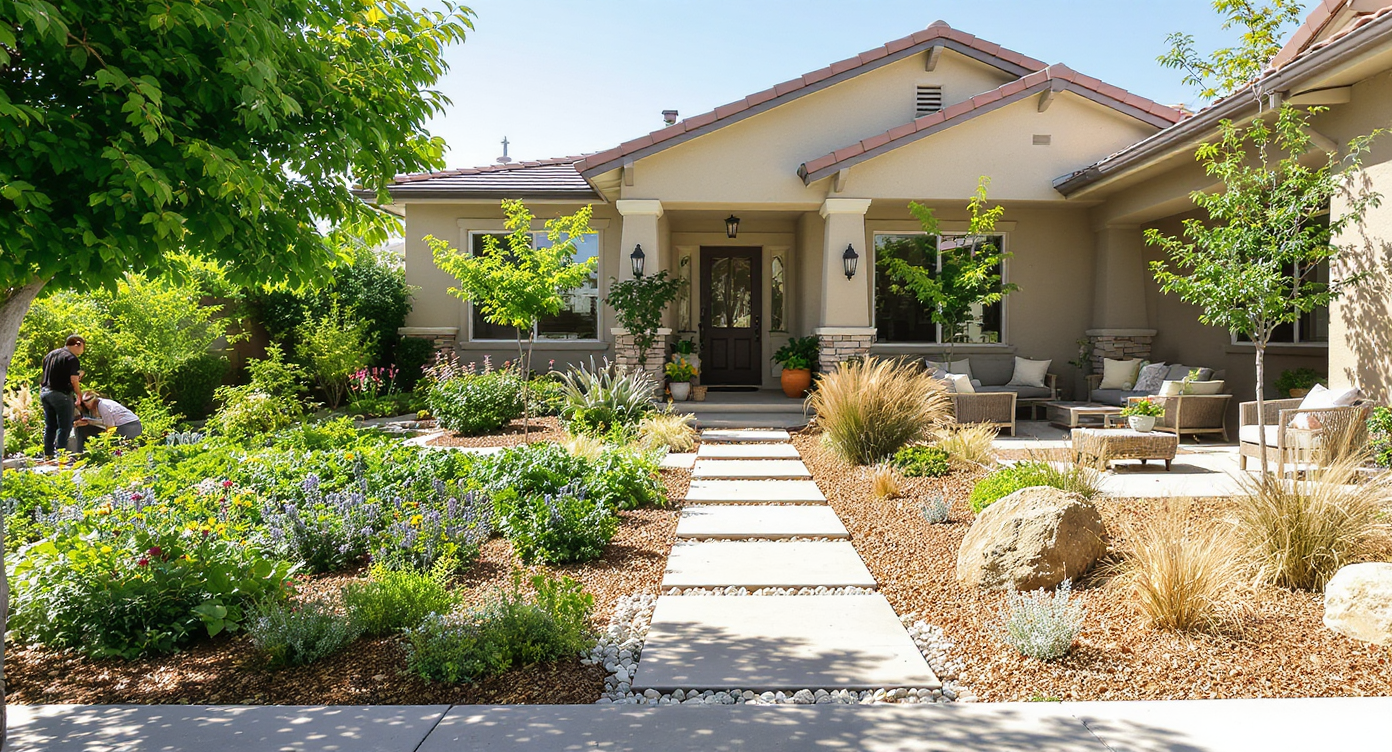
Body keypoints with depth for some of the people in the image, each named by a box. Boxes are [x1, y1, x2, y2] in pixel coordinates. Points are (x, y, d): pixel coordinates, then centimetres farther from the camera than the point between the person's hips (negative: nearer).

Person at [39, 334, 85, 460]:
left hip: (45, 392, 8)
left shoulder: (50, 355, 14)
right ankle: (60, 454, -4)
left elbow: (45, 373, 19)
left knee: (50, 426, 15)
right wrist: (79, 395, -6)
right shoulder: (72, 359, -13)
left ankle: (48, 454, 18)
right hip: (61, 395, -8)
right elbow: (74, 380, -17)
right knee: (64, 426, -2)